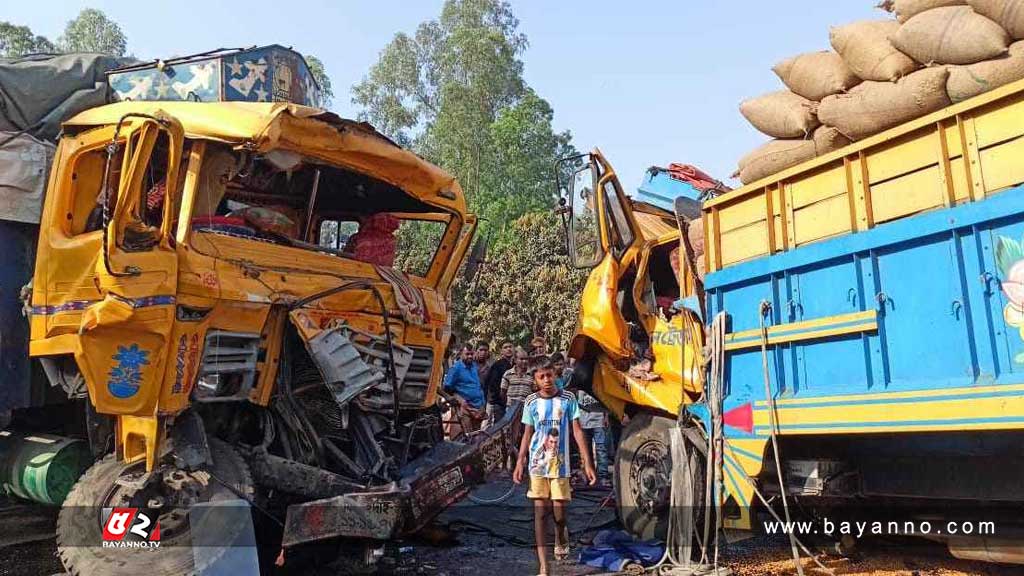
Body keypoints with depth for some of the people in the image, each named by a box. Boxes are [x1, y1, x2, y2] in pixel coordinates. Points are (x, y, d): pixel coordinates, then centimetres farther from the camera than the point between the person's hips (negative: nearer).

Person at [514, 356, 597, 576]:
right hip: (537, 464, 1)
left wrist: (587, 462, -5)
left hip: (560, 464, -1)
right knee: (540, 513, -1)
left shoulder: (568, 399, -2)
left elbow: (577, 431, -1)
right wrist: (520, 462, 3)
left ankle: (561, 540, 40)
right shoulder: (531, 402, 2)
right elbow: (527, 434, 9)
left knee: (559, 513, 3)